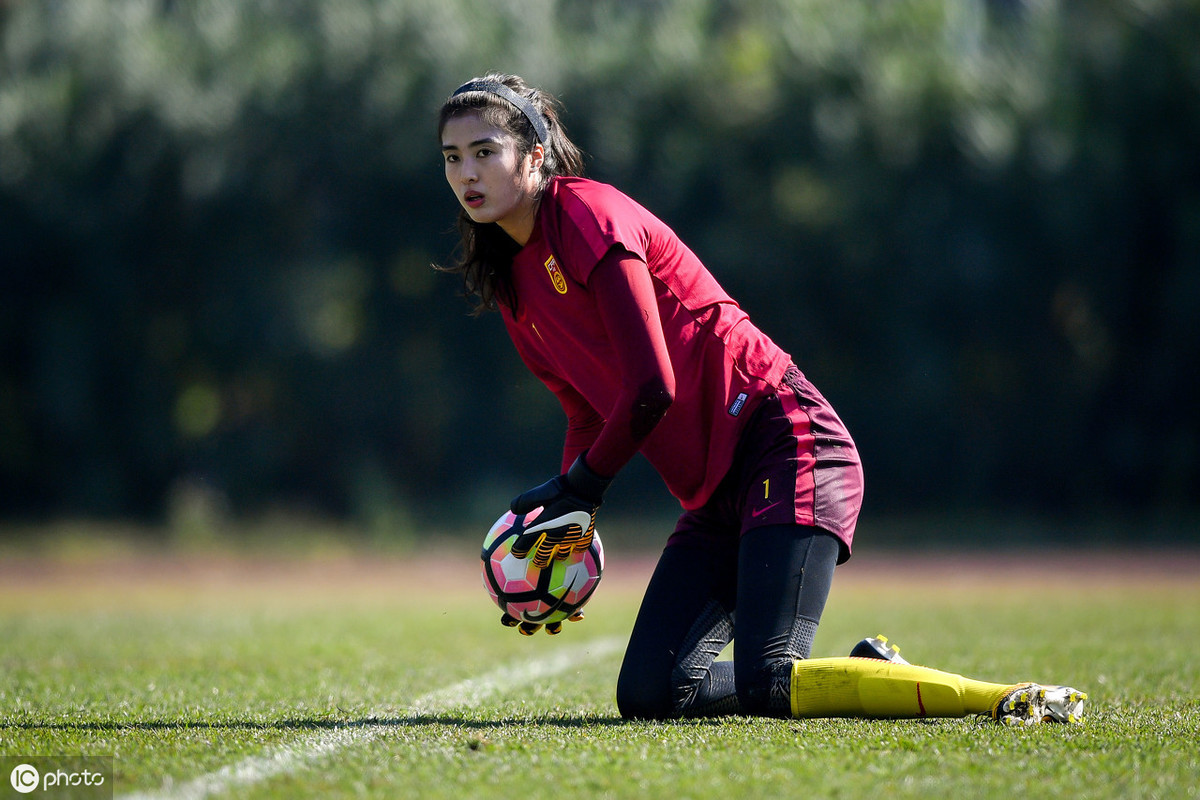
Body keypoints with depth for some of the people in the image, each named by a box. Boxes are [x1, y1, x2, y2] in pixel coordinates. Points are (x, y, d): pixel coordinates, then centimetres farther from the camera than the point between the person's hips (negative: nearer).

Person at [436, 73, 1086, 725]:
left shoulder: (585, 213, -9)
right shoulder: (513, 286, 17)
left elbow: (652, 388, -16)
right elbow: (586, 417, 22)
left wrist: (577, 487, -5)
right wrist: (565, 523, 6)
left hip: (785, 444, -9)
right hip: (715, 496, 9)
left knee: (765, 686, -23)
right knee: (647, 695, -5)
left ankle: (1007, 699, -16)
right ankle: (872, 672, 9)